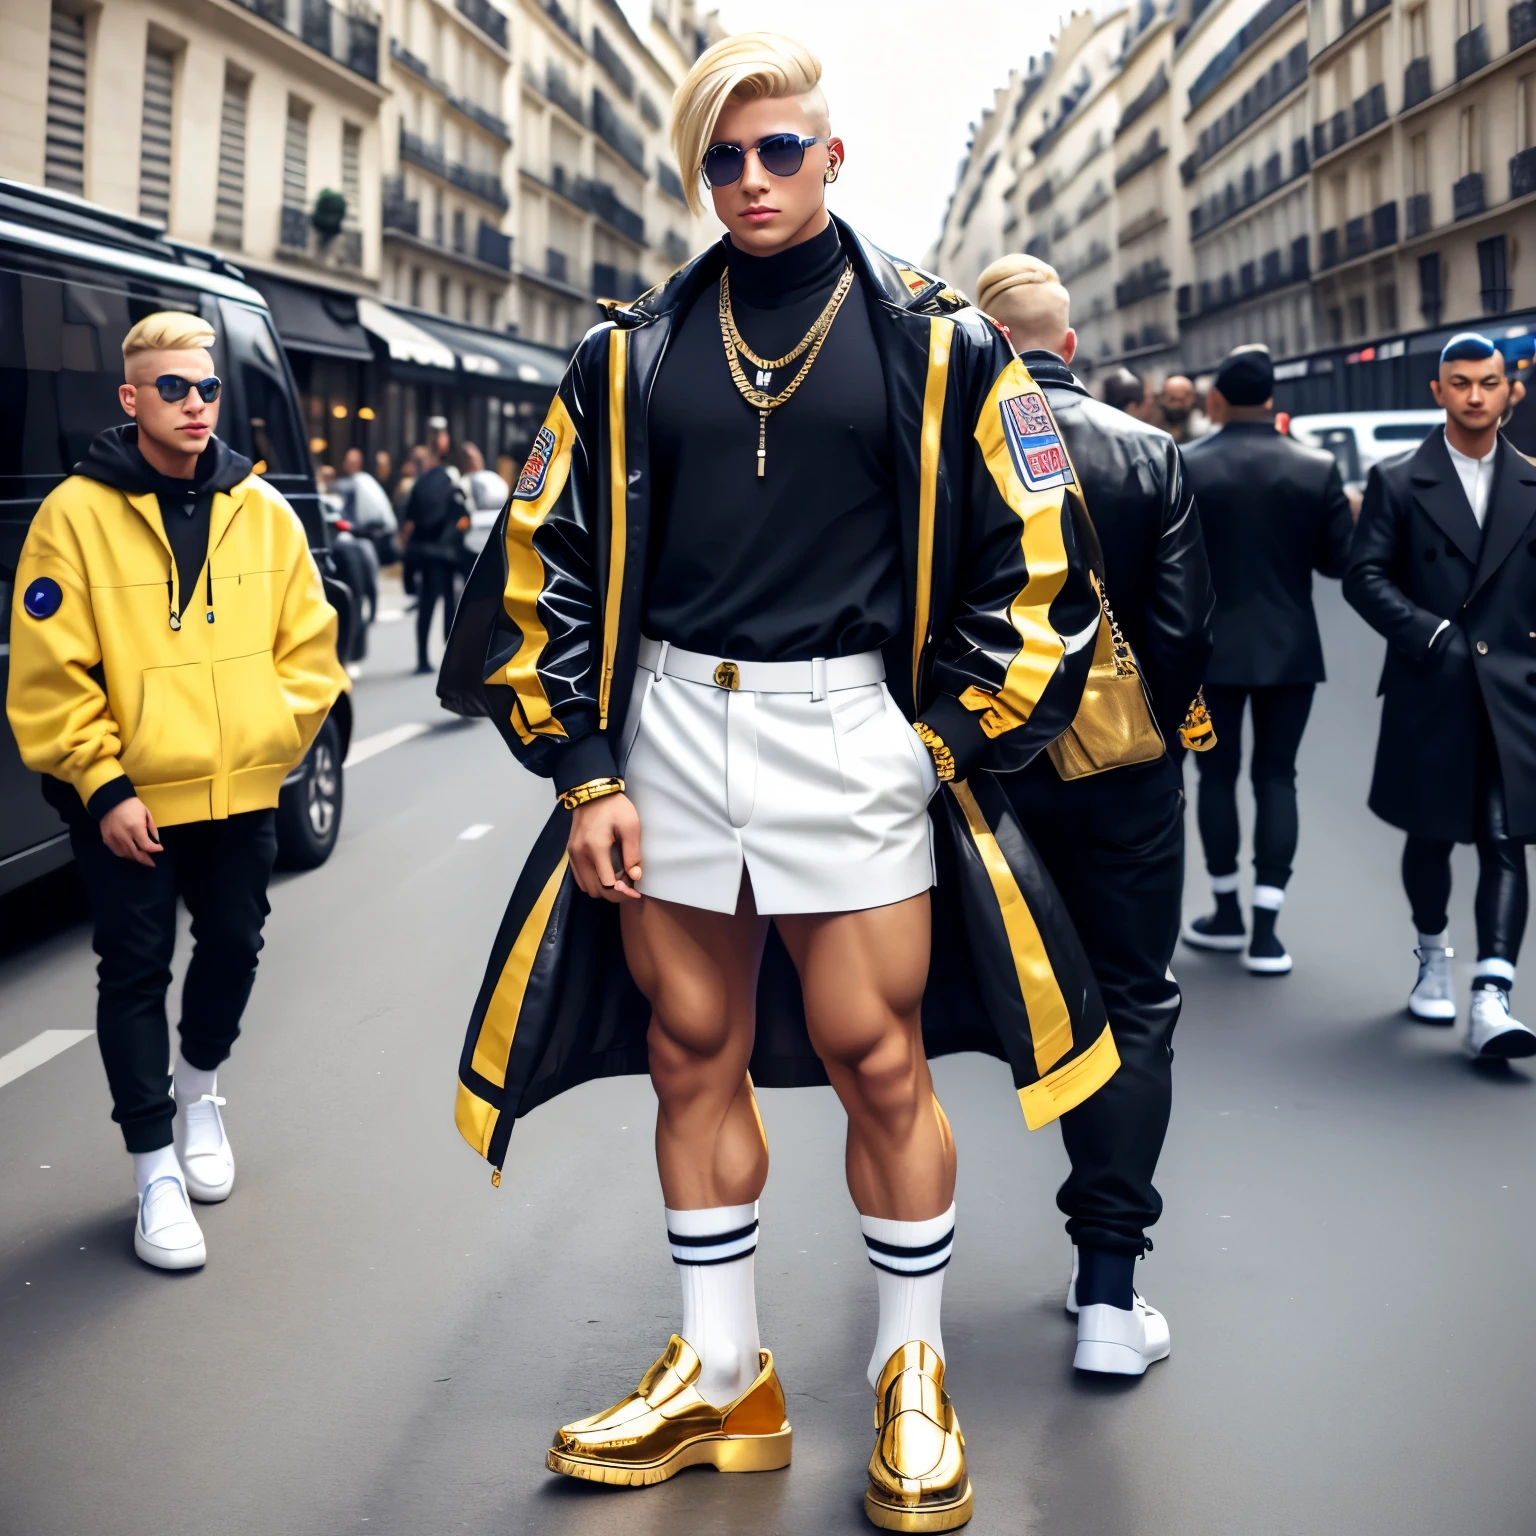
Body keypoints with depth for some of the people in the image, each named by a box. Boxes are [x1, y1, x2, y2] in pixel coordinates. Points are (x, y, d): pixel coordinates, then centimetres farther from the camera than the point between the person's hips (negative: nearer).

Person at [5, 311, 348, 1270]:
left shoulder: (263, 510, 2)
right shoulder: (78, 513, -9)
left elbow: (308, 643, 9)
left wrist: (277, 738, -1)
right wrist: (101, 785, -14)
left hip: (242, 791, 4)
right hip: (128, 801, -4)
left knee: (235, 945, 16)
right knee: (137, 969, 3)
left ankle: (199, 1084, 45)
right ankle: (159, 1168, 14)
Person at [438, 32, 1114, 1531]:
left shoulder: (932, 342, 2)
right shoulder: (630, 353, 8)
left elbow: (1031, 561, 3)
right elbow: (545, 565, 9)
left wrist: (947, 743, -4)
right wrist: (584, 771, 1)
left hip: (853, 738, -3)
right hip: (671, 740, 3)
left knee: (877, 1061, 0)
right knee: (693, 1059, 9)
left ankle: (909, 1378, 20)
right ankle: (720, 1379, 24)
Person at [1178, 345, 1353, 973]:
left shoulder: (1183, 466, -10)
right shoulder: (1317, 467, -5)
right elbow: (1339, 559, -3)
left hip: (1211, 646, -1)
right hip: (1290, 647, 1)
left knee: (1218, 774, 12)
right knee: (1275, 776, 6)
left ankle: (1227, 914, 21)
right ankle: (1265, 929, 2)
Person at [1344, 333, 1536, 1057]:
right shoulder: (1396, 481, 2)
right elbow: (1364, 575, -4)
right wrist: (1431, 634, -15)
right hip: (1428, 692, -1)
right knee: (1430, 834, 13)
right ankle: (1433, 957, 37)